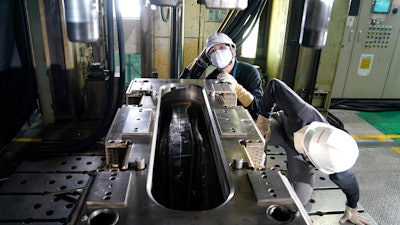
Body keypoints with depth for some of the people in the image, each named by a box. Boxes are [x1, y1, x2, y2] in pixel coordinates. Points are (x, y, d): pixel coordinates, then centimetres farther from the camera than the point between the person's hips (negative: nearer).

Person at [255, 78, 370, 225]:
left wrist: (352, 209, 5)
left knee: (300, 200, 1)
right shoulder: (302, 114, -49)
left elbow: (350, 184, -15)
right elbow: (274, 85, -41)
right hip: (280, 128, 0)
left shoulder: (333, 164, -39)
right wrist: (263, 118, -33)